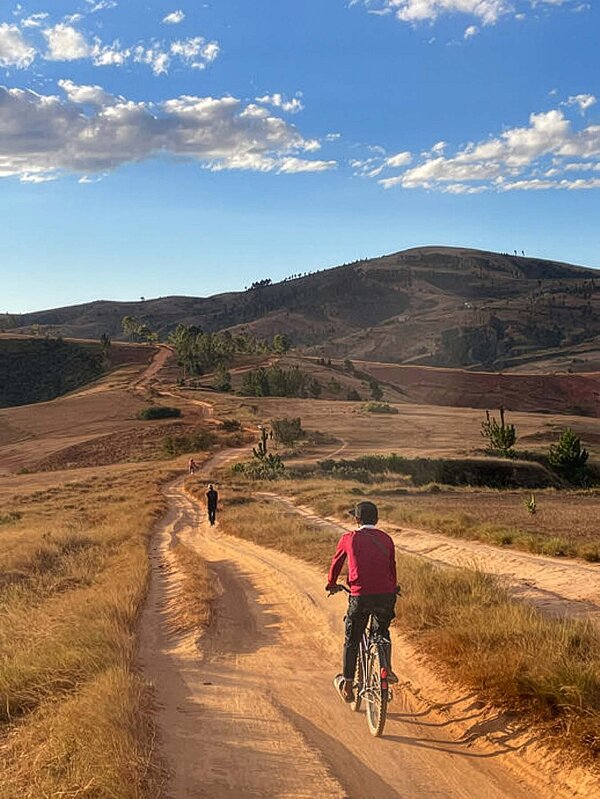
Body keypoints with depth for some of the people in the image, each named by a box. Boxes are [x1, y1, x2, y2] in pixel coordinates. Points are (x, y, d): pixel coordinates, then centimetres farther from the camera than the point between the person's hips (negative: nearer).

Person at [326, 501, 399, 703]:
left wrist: (332, 584, 39)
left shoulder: (348, 538, 5)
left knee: (352, 640, 14)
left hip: (360, 596, -2)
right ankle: (387, 669, 24)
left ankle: (347, 686, 18)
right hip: (386, 595, 2)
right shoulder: (386, 539, 10)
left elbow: (336, 563, 20)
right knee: (382, 633, 30)